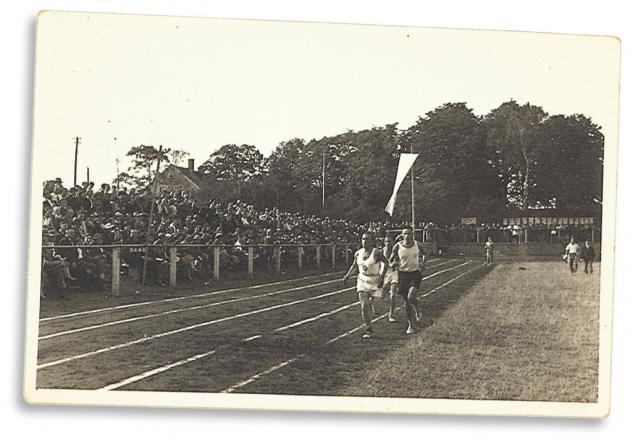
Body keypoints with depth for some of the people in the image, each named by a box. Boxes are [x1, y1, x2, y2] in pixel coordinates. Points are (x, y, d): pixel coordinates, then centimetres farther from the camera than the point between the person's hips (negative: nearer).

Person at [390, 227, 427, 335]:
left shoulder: (418, 245, -4)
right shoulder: (397, 246, -6)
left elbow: (424, 253, 18)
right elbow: (390, 261, 3)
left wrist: (423, 262, -2)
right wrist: (395, 262, -20)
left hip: (415, 274, -1)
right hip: (403, 274, 1)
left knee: (411, 297, -20)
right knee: (406, 301, 6)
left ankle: (417, 312, 13)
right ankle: (411, 325, 20)